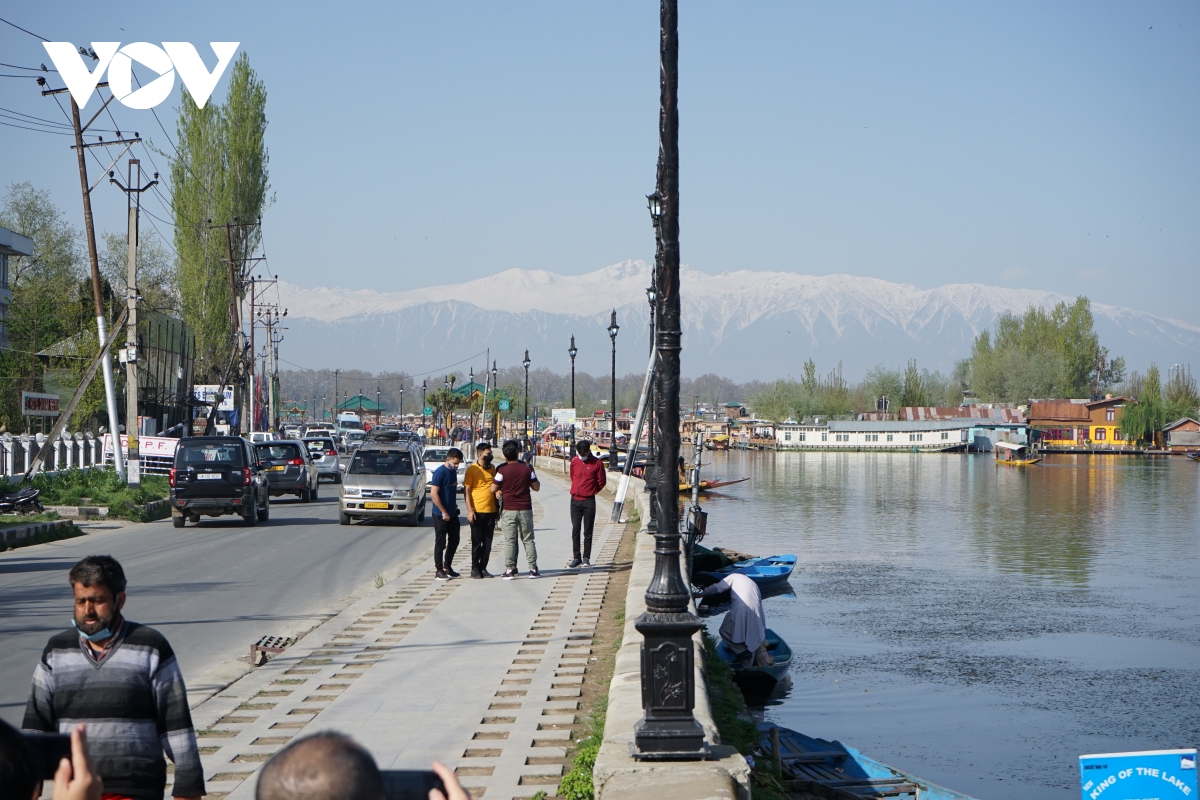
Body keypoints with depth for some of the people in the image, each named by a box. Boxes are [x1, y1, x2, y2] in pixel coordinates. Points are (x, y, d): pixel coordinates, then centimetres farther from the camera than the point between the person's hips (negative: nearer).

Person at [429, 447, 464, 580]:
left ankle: (447, 567, 25)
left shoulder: (453, 471, 9)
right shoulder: (440, 472, -17)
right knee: (441, 543, -1)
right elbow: (433, 494, -20)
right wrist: (444, 512, -19)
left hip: (452, 514, 8)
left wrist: (454, 506, 12)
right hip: (441, 515, -8)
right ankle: (439, 570, 7)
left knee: (454, 541, 14)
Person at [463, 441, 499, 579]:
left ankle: (483, 568, 14)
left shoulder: (492, 468, 11)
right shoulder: (472, 469, -7)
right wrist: (469, 510, -15)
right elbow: (466, 490, -8)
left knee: (488, 542, 7)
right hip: (477, 511, -5)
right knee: (477, 542, 1)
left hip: (491, 511, 5)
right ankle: (475, 569, 8)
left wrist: (498, 508, 17)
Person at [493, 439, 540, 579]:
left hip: (508, 510, -2)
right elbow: (536, 487, 6)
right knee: (528, 540, 10)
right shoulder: (527, 468, -2)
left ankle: (509, 569, -1)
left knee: (509, 540, 2)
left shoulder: (502, 470, -8)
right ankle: (533, 569, 9)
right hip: (525, 509, 2)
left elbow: (493, 488, -2)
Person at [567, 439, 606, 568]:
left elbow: (602, 481, 3)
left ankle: (586, 558, 6)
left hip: (589, 501, -3)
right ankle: (576, 558, 8)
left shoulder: (597, 463, -4)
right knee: (575, 530, 3)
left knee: (588, 531, 1)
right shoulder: (574, 461, 7)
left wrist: (591, 492, 7)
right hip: (575, 500, 3)